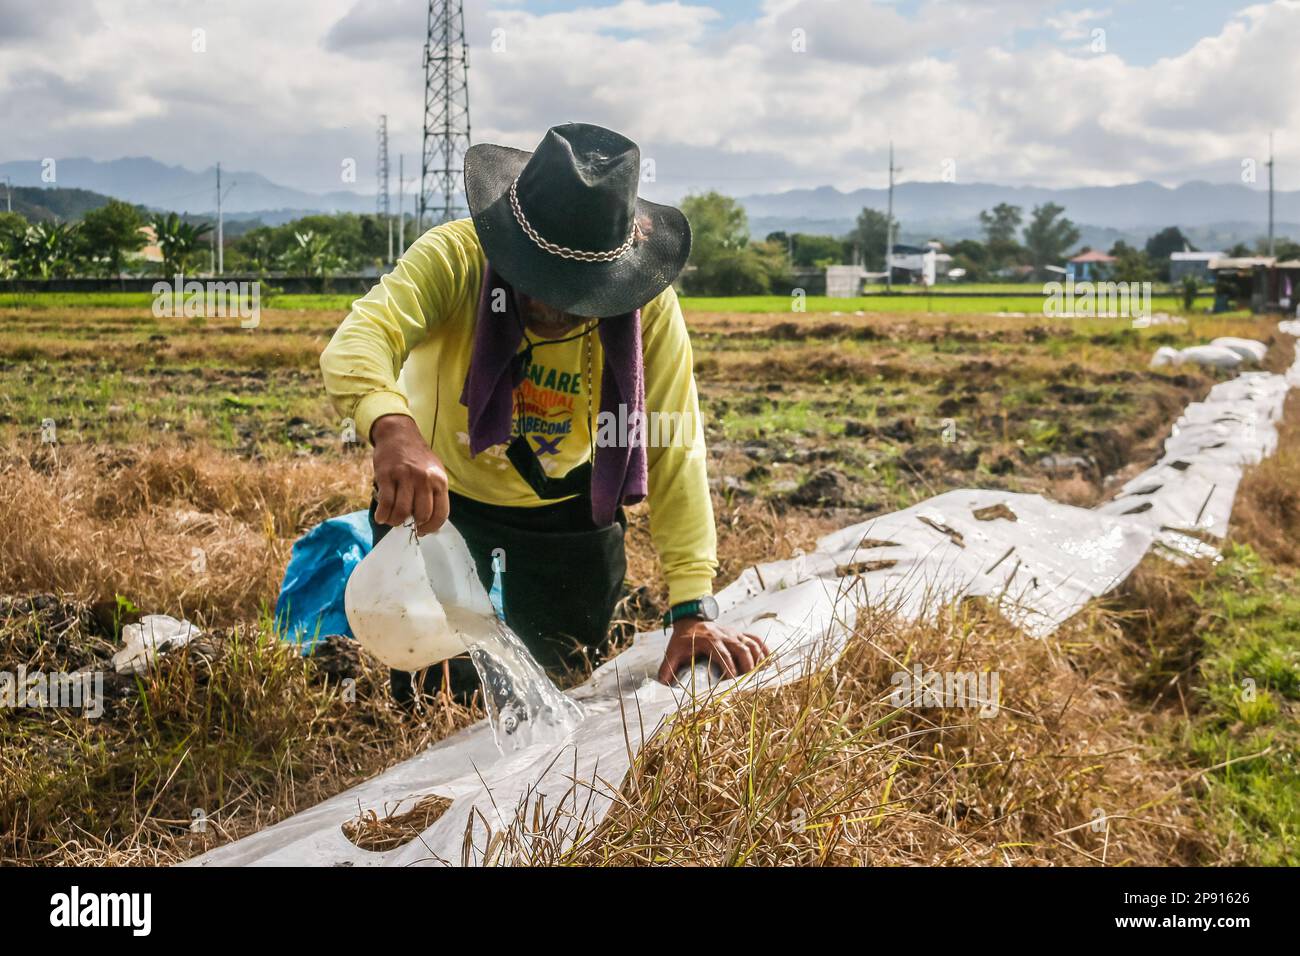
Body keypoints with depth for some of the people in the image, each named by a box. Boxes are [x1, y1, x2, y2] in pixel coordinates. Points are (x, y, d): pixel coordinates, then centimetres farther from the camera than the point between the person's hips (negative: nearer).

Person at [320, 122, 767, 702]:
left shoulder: (649, 306, -23)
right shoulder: (455, 257, -29)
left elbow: (674, 455, -24)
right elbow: (355, 343, -46)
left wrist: (693, 611, -30)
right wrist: (393, 429, -69)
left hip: (566, 505, 2)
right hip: (440, 494, -2)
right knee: (436, 687, -1)